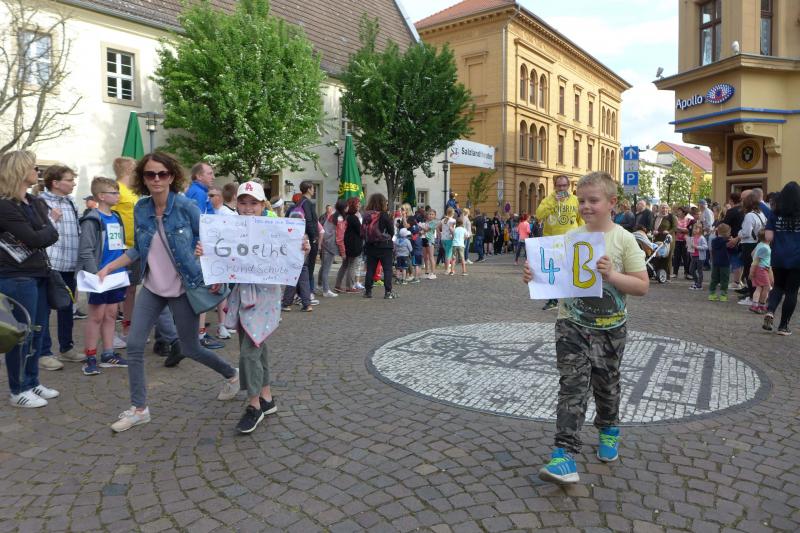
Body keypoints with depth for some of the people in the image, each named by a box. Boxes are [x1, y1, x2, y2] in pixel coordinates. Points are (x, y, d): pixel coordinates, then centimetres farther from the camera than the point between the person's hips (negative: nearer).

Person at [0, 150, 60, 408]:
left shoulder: (36, 202, 11)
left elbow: (52, 235, 2)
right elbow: (35, 239, -19)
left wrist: (42, 233, -16)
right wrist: (47, 230, -1)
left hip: (39, 275, 8)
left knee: (36, 332, 14)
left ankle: (32, 382, 27)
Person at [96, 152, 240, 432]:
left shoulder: (186, 207, -14)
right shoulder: (141, 209, 0)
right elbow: (138, 249, 11)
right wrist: (108, 267, 4)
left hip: (183, 289, -5)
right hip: (152, 288, 5)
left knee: (190, 349, 6)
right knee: (134, 344, -2)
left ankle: (231, 375, 34)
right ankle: (139, 408, 14)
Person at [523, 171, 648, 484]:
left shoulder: (623, 239, -7)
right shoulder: (570, 238, -1)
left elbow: (642, 286, -9)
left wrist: (611, 275, -25)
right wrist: (533, 277, -19)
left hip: (610, 327, 0)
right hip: (572, 324, 0)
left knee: (606, 383, 18)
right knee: (573, 385, -7)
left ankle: (608, 429, 45)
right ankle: (565, 451, -6)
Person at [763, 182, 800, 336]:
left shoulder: (775, 214, -2)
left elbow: (769, 237, -6)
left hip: (778, 258, 2)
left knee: (778, 287, 19)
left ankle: (770, 311, -7)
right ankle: (783, 326, 9)